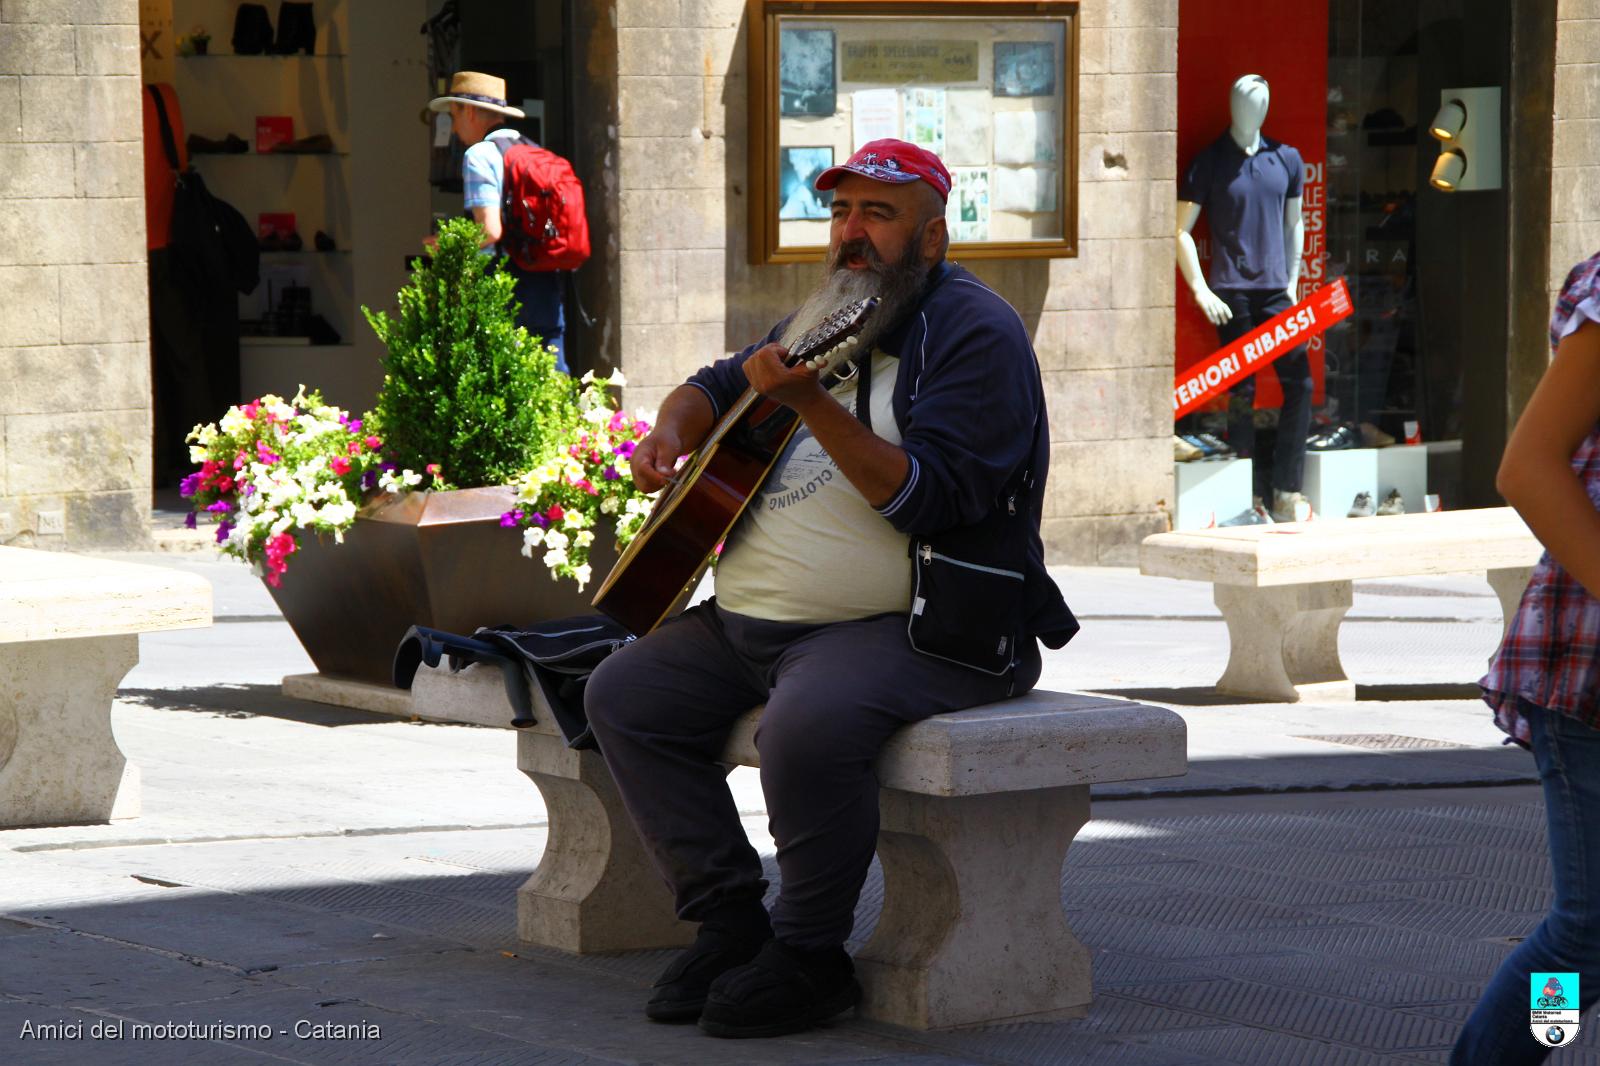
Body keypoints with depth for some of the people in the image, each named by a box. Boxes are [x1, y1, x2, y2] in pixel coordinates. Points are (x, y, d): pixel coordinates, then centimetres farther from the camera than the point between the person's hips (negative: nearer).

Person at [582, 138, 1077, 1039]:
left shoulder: (975, 332, -11)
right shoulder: (826, 321, 18)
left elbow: (932, 499, -23)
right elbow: (716, 388, 32)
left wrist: (812, 405, -30)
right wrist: (670, 432, 8)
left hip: (919, 628, -10)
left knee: (808, 722, -36)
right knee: (623, 696, -1)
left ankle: (809, 955, -17)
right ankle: (730, 921, 0)